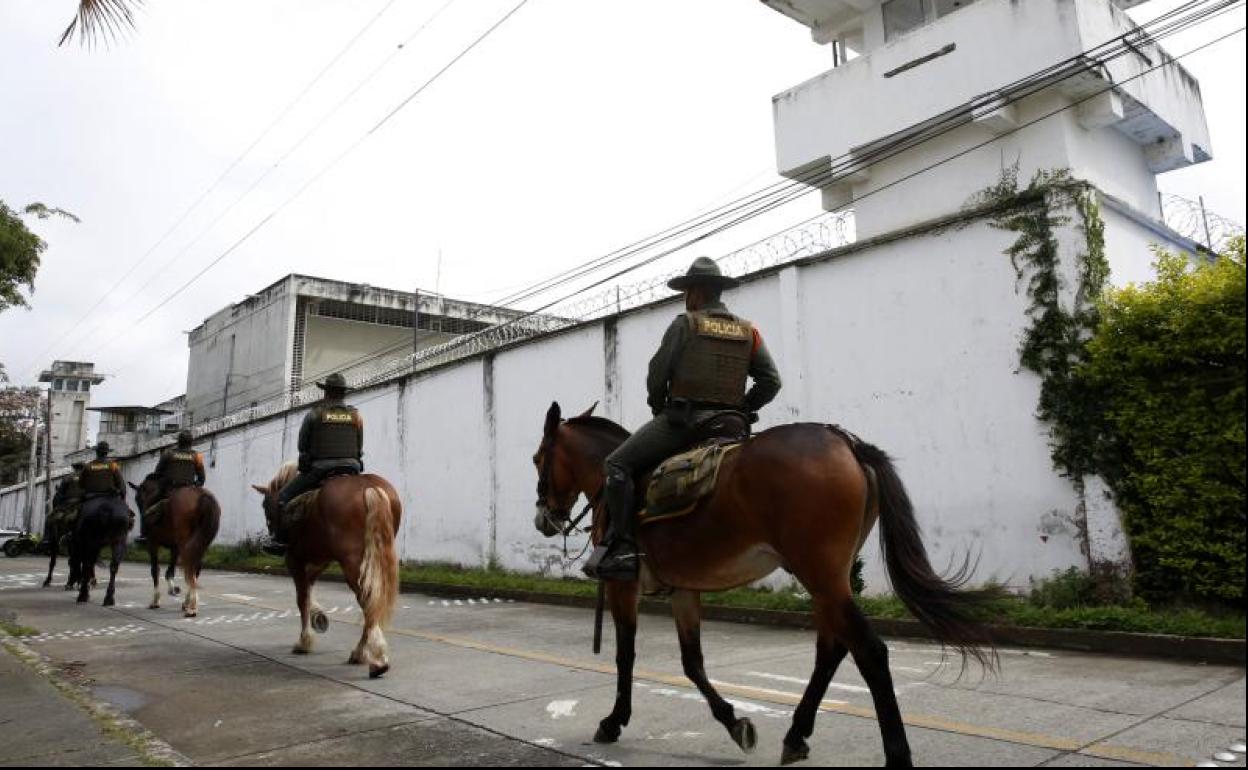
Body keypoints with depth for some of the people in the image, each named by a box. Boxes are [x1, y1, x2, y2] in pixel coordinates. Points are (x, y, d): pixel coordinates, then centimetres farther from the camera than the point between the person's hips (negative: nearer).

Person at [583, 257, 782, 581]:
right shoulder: (748, 331, 13)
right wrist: (740, 411, 16)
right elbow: (771, 381, 9)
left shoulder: (685, 323, -1)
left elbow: (657, 374, -3)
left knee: (617, 464, -2)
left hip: (681, 418, -6)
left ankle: (621, 548, -14)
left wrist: (659, 410, 13)